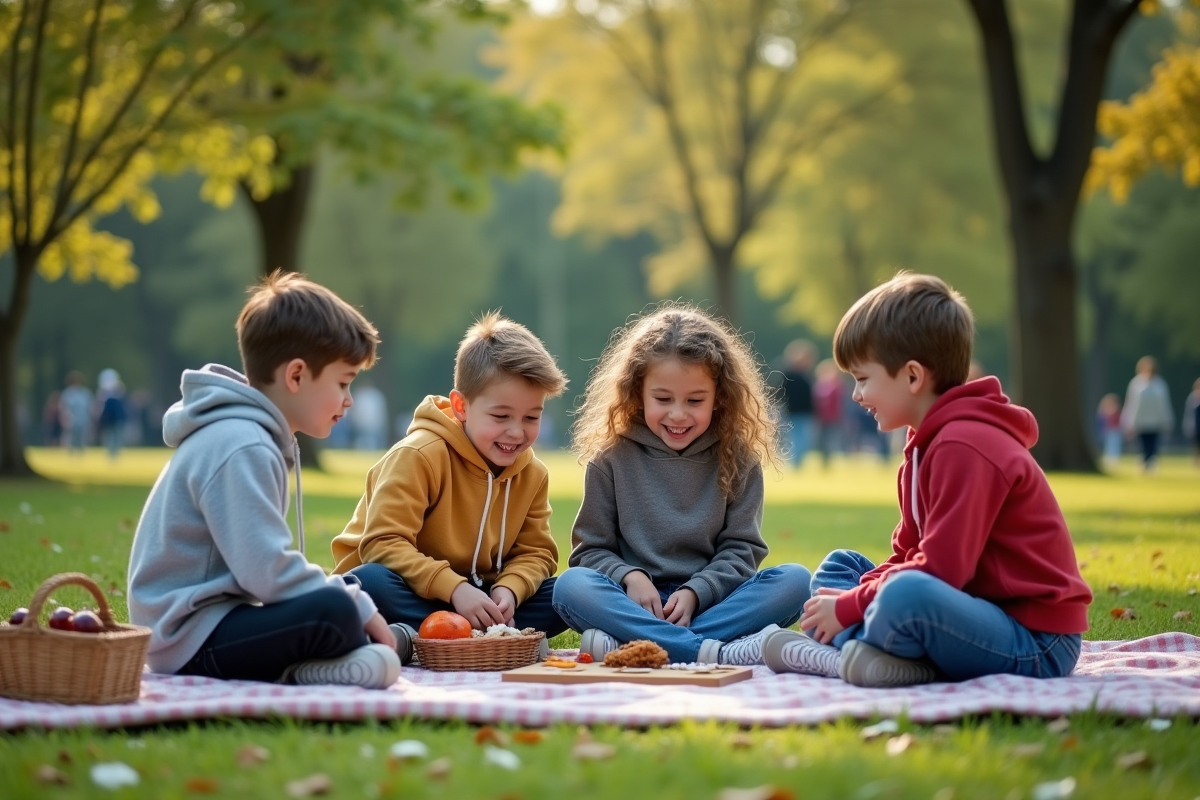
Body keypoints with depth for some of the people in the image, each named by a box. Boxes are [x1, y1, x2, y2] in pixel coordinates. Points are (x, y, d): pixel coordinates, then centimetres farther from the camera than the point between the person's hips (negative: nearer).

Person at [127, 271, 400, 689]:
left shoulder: (250, 436, 16)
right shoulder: (239, 448, -17)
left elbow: (262, 562, 22)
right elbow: (269, 573, -25)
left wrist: (356, 599, 10)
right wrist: (359, 607, -14)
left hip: (217, 615, 11)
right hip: (192, 639, -11)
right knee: (335, 612, -31)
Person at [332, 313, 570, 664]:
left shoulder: (532, 474, 3)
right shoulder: (419, 455, -17)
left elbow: (536, 553, 3)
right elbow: (383, 544, -24)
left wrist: (509, 590, -21)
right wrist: (453, 588, -34)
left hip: (472, 597, 5)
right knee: (370, 582, -37)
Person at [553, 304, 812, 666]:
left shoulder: (738, 459, 7)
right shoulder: (612, 459, 6)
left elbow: (741, 548, 3)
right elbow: (592, 549, 6)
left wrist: (695, 593, -13)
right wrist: (630, 577, -14)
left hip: (711, 603, 1)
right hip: (637, 603, -1)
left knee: (794, 580, -25)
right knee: (571, 585, -30)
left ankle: (629, 644, -36)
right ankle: (714, 652, -41)